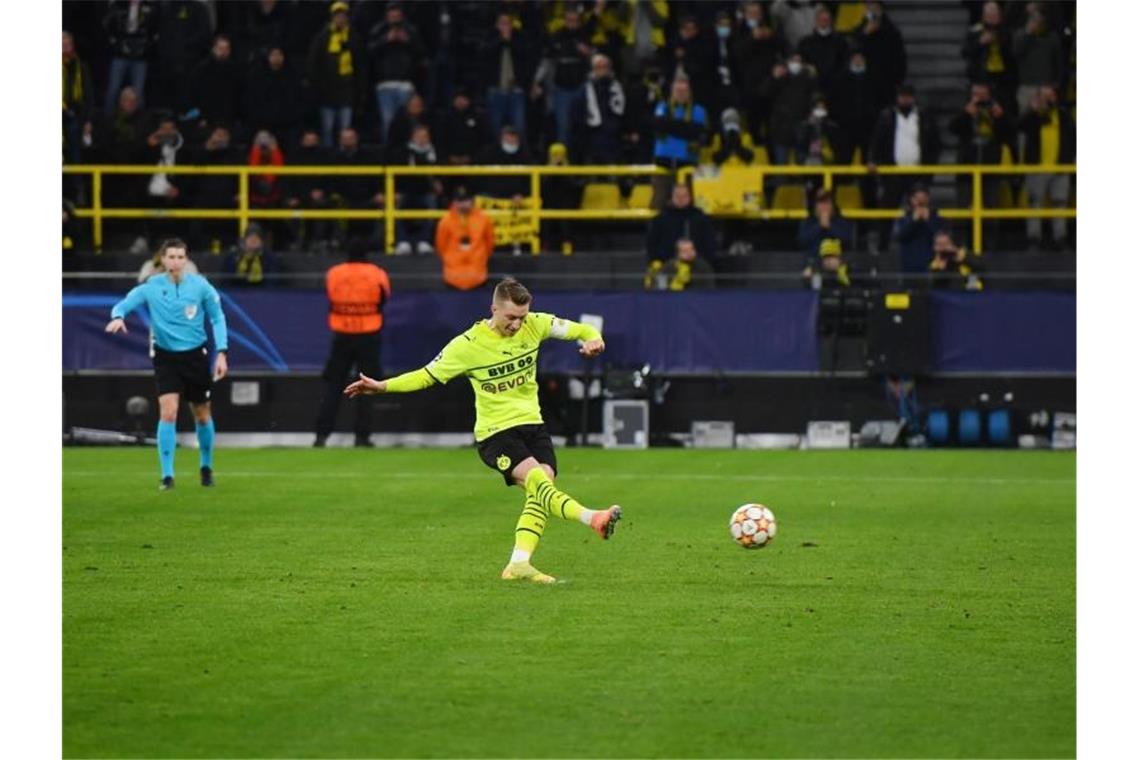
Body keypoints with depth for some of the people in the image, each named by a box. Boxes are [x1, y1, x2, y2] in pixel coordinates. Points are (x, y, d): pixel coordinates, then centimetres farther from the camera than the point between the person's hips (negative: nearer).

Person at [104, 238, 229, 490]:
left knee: (202, 415, 12)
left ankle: (206, 466, 36)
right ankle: (167, 475, -11)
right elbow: (124, 304, -11)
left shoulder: (200, 286, -8)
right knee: (168, 413, -16)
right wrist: (118, 317, -35)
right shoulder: (151, 287, -9)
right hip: (166, 357, -1)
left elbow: (217, 318, 2)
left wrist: (221, 353, -4)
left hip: (196, 356, 1)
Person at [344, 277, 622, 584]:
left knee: (541, 493, -12)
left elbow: (577, 330, 5)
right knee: (536, 479, -28)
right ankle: (592, 519, -42)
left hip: (532, 423, 5)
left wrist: (593, 339, -19)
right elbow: (426, 376, -1)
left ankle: (519, 564, -10)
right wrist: (382, 386, -9)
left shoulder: (534, 325, -2)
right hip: (495, 431, -5)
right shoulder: (468, 344, -11)